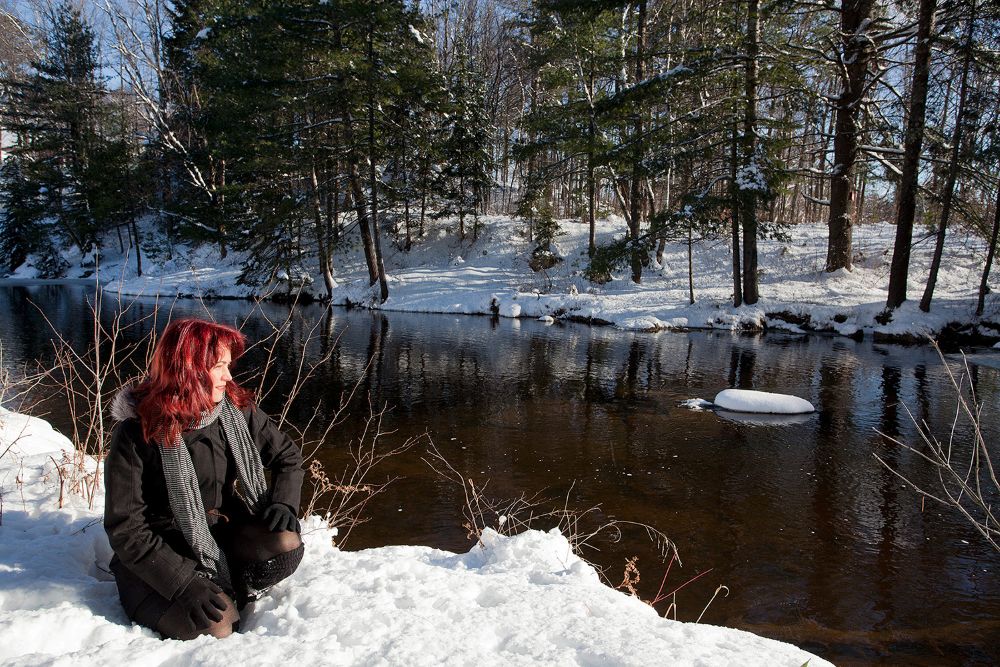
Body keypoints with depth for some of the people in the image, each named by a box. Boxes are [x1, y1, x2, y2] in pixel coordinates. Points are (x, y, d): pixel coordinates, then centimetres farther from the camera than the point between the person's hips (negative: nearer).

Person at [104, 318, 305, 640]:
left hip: (225, 532, 4)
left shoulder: (236, 408, -6)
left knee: (286, 543, -26)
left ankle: (232, 591, 0)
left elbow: (288, 456, 6)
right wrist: (182, 583, -26)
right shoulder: (136, 434, -17)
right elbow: (124, 528, -17)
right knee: (215, 627, -27)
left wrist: (283, 503, -14)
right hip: (162, 552, -4)